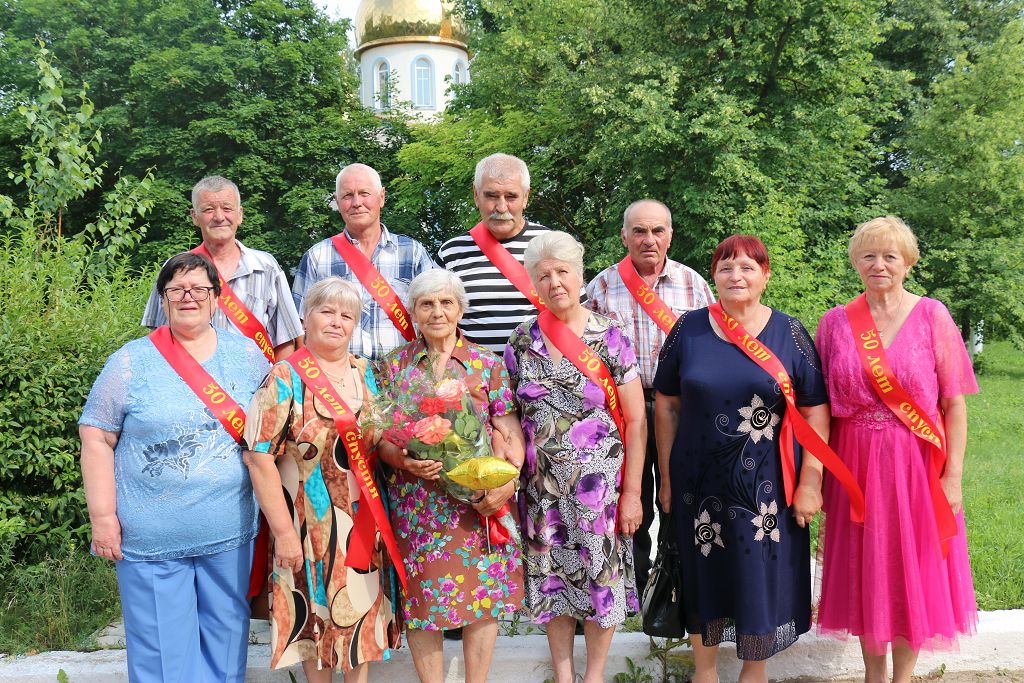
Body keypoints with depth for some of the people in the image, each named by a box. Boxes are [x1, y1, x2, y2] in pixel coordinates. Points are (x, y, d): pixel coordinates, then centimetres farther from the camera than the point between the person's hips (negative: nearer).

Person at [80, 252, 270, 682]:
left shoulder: (247, 356, 4)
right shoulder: (131, 361, -3)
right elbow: (96, 439, -3)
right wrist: (102, 516, -8)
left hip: (230, 533, 3)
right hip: (151, 538, -2)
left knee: (226, 641, 15)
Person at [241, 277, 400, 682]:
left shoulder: (366, 375, 7)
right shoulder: (285, 379, -10)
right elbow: (260, 458, -14)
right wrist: (284, 531, -17)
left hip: (364, 523, 5)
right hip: (310, 525, -4)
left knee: (362, 612, 14)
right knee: (319, 616, 8)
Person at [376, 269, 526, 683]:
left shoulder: (488, 365, 4)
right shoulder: (394, 365, 6)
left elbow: (511, 434, 0)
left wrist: (507, 480, -16)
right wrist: (403, 461, -16)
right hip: (416, 505, 0)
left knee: (484, 596, 5)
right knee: (421, 599, 4)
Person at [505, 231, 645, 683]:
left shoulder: (610, 338, -6)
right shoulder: (521, 342, 2)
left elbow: (636, 421, -6)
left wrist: (632, 493, -8)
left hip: (600, 483, -2)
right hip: (542, 484, 2)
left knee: (601, 576, 7)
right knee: (552, 577, 12)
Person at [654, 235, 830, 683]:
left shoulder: (789, 334, -3)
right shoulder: (689, 329, -1)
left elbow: (815, 411, -3)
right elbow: (666, 405, 3)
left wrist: (810, 482, -8)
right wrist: (666, 477, 2)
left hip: (766, 485, -1)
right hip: (700, 483, 1)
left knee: (762, 577, 10)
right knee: (704, 577, 13)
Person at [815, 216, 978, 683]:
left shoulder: (931, 316, -4)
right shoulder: (835, 322, 1)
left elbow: (954, 403, -4)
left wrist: (953, 475, -9)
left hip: (917, 466, -1)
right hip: (856, 466, 2)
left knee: (913, 574, 8)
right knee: (865, 574, 12)